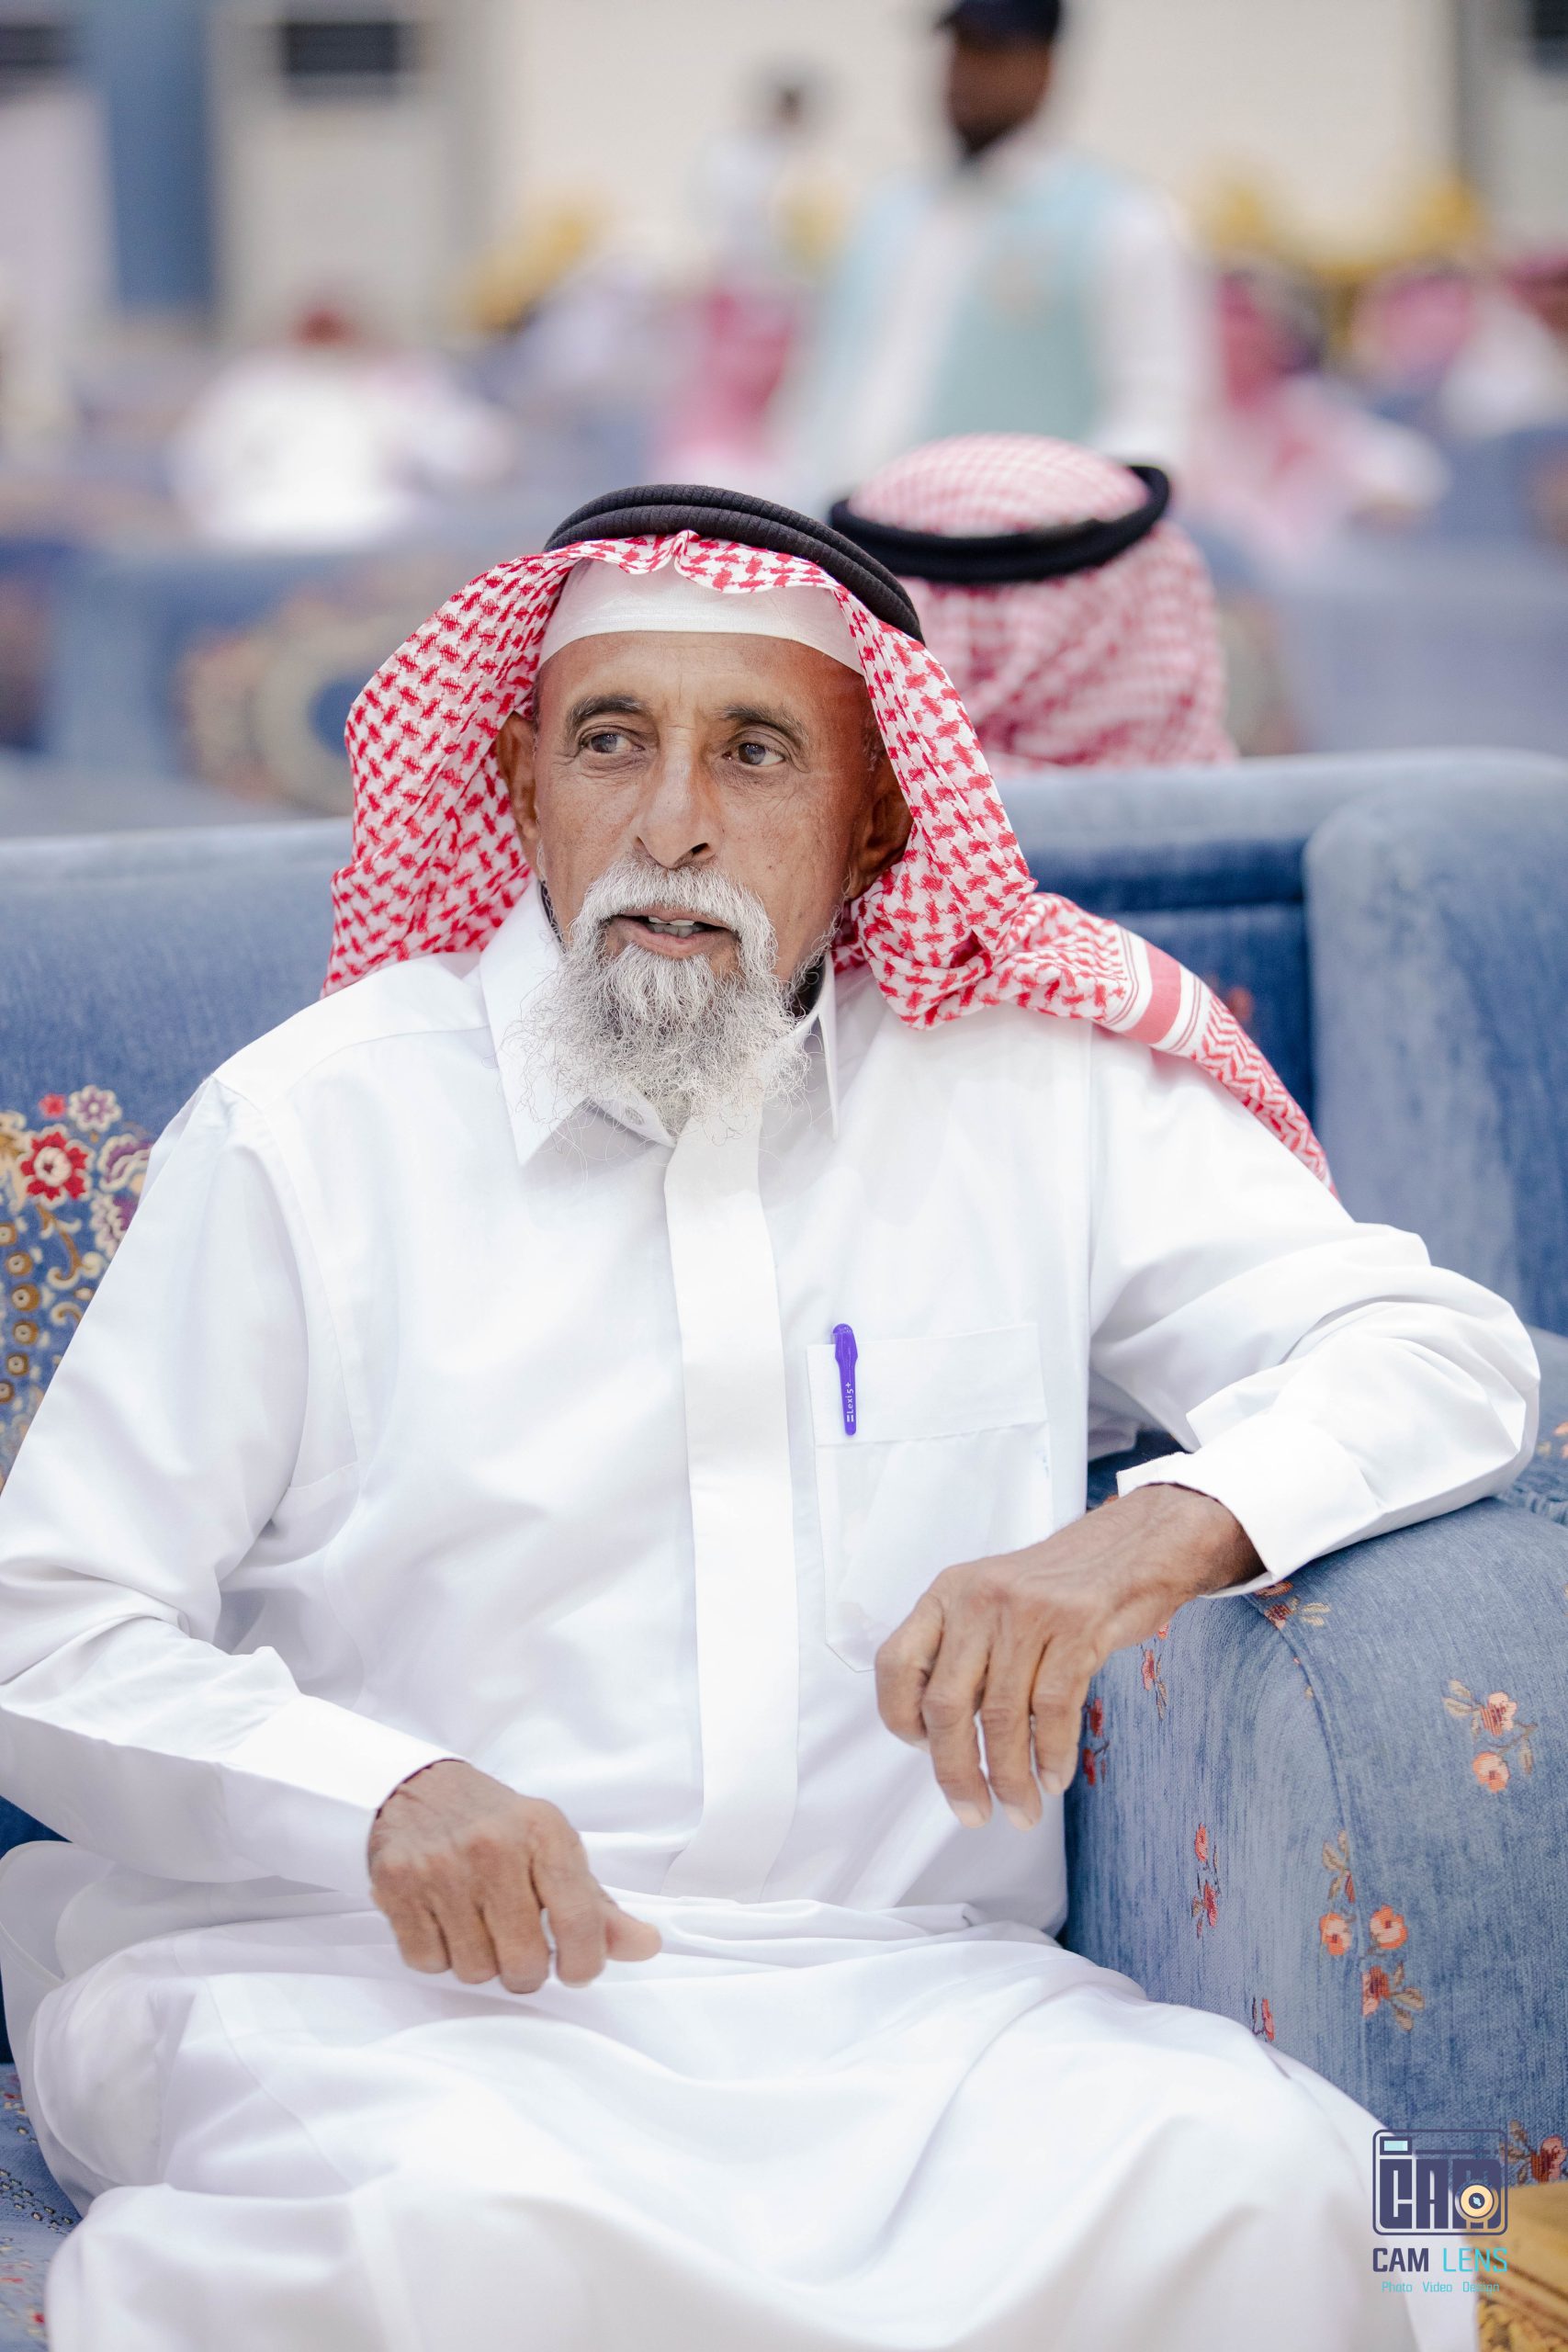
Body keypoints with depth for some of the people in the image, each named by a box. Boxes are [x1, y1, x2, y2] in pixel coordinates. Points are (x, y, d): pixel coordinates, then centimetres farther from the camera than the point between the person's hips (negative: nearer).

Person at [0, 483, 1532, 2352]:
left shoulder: (1026, 1097, 11)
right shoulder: (312, 1128, 4)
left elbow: (1448, 1354, 10)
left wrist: (1162, 1532, -12)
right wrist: (386, 1799, -18)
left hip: (886, 1989, 4)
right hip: (387, 1979, -3)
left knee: (1248, 2178, -28)